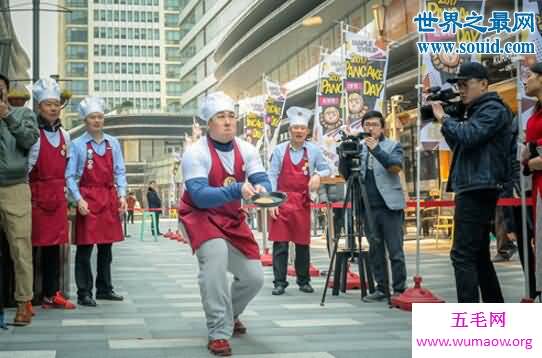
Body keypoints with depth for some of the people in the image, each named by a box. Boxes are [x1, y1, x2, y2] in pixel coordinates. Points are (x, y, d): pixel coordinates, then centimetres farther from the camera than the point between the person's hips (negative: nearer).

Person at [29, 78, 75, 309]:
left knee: (54, 245, 9)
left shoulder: (64, 135, 13)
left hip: (57, 197, 6)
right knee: (30, 244, -3)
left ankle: (51, 294, 17)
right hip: (36, 196, -6)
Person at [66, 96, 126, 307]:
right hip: (87, 199, -4)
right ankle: (84, 293, 5)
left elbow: (120, 172, 9)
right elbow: (70, 176, -3)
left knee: (106, 247, 11)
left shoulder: (113, 143, 7)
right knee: (85, 248, -2)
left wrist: (121, 195, -2)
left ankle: (104, 289, 22)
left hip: (110, 199, 4)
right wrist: (79, 199, -12)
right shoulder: (78, 145, -3)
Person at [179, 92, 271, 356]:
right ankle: (219, 333, -26)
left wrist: (260, 189, -36)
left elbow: (263, 181, -11)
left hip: (232, 219, 6)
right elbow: (200, 197, -30)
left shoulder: (246, 150, -6)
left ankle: (229, 315, 40)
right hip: (199, 216, -5)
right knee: (217, 252, -36)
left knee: (254, 277, 5)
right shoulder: (195, 153, -21)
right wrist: (237, 190, -43)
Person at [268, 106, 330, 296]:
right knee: (280, 243, -3)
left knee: (303, 243, 8)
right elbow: (272, 176, 0)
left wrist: (318, 175, -11)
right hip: (282, 201, -1)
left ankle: (304, 281, 19)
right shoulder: (280, 150, 0)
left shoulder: (314, 150, 2)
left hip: (302, 202, 1)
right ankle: (279, 282, 3)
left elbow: (326, 169, 12)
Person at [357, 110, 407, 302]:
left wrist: (376, 149, -21)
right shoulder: (359, 148, 14)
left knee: (395, 250, -3)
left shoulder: (393, 146, 4)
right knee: (375, 250, 6)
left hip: (390, 206, -4)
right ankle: (381, 288, 14)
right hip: (369, 207, 4)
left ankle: (399, 290, 2)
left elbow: (396, 167, -13)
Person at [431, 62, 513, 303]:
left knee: (463, 255, -13)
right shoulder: (475, 111, 21)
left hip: (478, 190, -11)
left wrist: (444, 118, -9)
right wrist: (449, 118, 11)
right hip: (473, 189, 11)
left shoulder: (493, 109, -8)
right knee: (479, 255, 14)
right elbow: (458, 145, 23)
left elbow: (467, 136, -23)